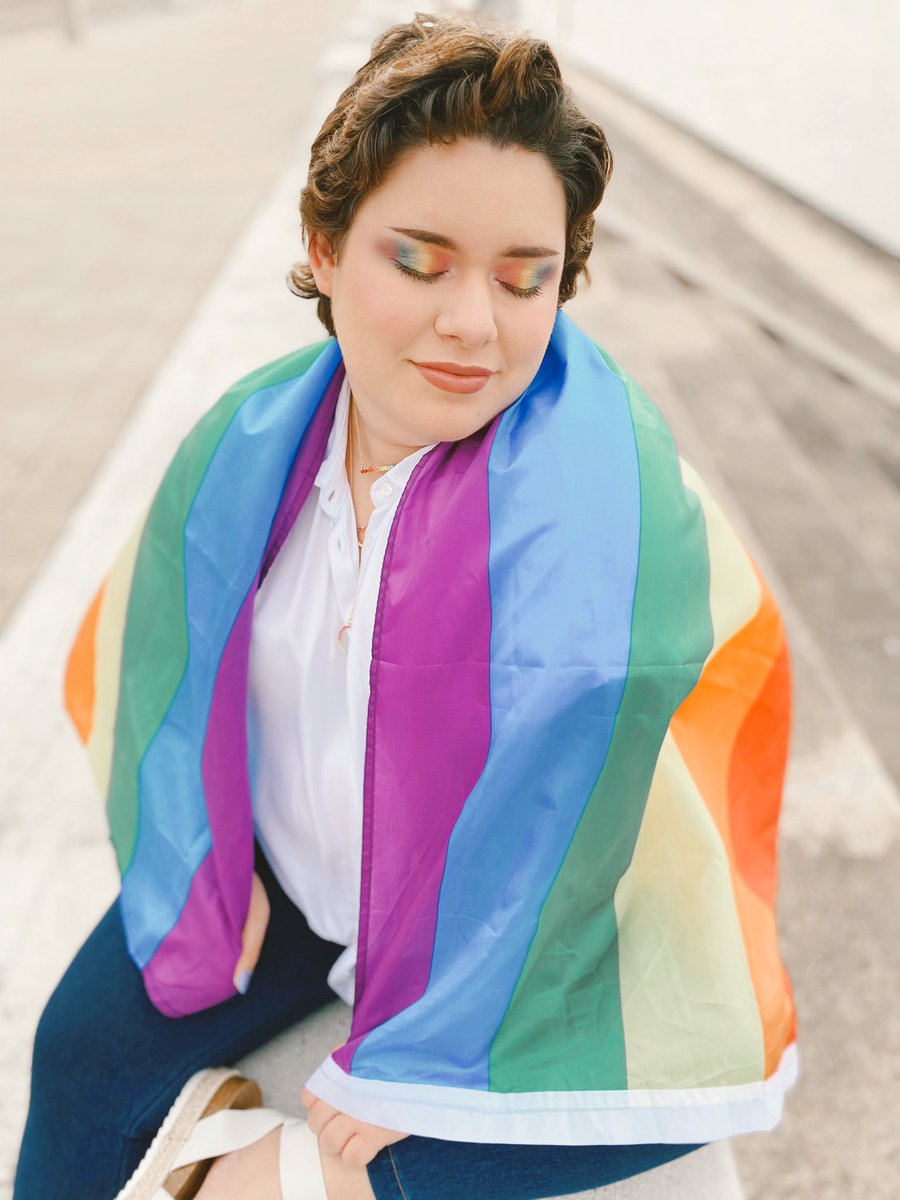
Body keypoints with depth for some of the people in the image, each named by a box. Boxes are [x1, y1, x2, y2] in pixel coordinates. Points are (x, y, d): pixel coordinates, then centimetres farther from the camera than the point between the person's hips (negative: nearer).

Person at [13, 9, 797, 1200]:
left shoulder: (609, 506, -26)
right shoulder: (254, 440, -10)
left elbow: (559, 831, -23)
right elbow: (181, 661, 5)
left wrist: (406, 1067, -17)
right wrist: (214, 866, 2)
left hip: (525, 935, -4)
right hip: (284, 873, 5)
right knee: (83, 1059, 6)